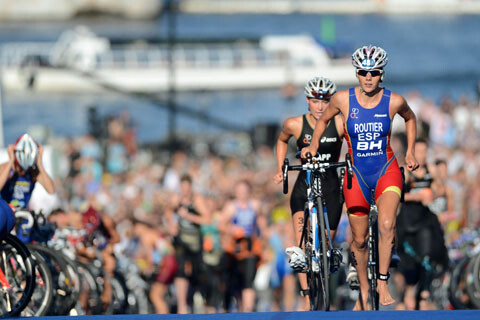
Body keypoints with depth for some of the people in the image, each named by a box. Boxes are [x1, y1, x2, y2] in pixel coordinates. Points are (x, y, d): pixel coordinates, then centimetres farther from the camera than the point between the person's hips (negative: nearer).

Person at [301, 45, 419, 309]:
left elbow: (410, 118, 13)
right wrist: (313, 144, -1)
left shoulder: (394, 101, -10)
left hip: (387, 171, -1)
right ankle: (364, 289, 30)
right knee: (359, 239, 8)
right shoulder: (343, 99, -10)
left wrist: (410, 151, 8)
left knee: (387, 225, -25)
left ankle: (382, 284, -12)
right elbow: (324, 120, 11)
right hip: (357, 174, 1)